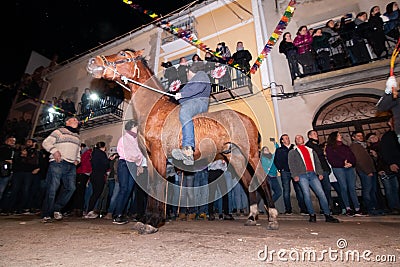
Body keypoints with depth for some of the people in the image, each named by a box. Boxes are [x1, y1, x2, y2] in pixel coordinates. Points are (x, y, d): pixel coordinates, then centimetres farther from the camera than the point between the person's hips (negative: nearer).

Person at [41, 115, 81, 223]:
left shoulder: (77, 136, 26)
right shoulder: (60, 131, 7)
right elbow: (46, 142, 1)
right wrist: (54, 151, -15)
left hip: (71, 166, 6)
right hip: (58, 163, -6)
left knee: (71, 188, -3)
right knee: (52, 188, -6)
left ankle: (57, 209, 12)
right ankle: (46, 215, 3)